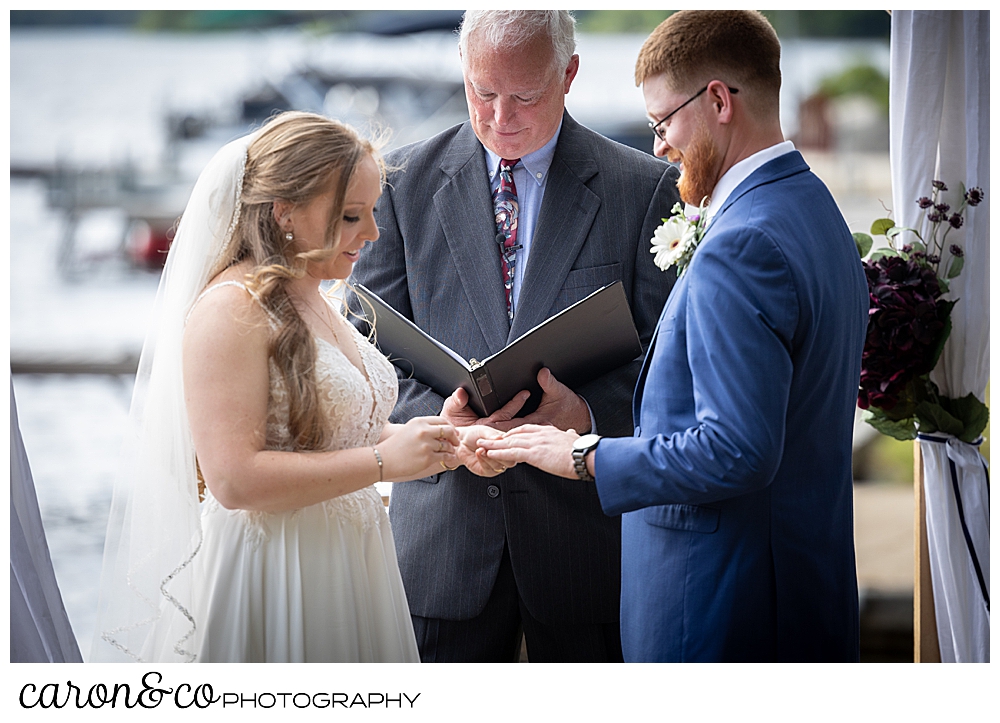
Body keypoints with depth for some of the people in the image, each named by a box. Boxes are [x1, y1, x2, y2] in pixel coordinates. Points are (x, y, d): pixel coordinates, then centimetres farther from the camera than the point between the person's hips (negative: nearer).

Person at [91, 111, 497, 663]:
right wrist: (383, 461, -21)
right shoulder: (230, 308, -15)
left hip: (347, 569, 8)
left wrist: (411, 437, 4)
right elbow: (234, 478, -22)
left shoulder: (313, 303, 13)